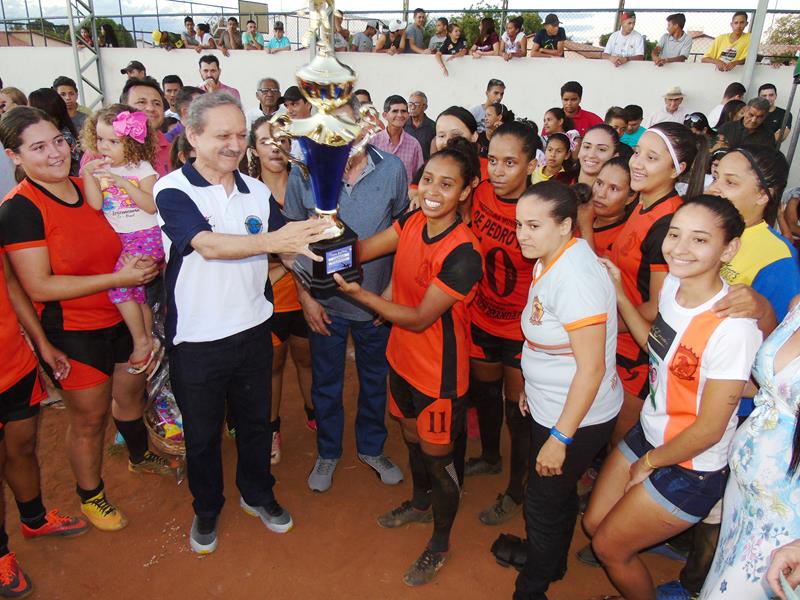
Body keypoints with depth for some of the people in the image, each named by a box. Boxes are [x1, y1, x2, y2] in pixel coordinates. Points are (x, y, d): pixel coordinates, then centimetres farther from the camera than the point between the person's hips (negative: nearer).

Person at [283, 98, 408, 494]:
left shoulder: (392, 169, -10)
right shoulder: (303, 174, -11)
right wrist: (305, 296, -4)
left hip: (377, 298, 1)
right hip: (325, 302, 0)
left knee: (375, 380, 18)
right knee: (326, 384, 16)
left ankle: (371, 448, 42)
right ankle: (328, 452, 40)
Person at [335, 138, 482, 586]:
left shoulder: (463, 254, -28)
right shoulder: (412, 222, -6)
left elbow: (419, 318, -25)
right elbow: (359, 250, -10)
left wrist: (358, 293, -29)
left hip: (440, 372, -7)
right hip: (404, 357, 7)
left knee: (437, 457, 12)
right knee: (412, 438, 28)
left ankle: (440, 543, 39)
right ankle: (420, 503, 57)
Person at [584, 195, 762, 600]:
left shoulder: (732, 328, -31)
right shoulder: (672, 283, -8)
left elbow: (709, 429, -22)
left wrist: (649, 463, -8)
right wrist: (619, 296, 3)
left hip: (691, 467, -7)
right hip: (648, 434, 7)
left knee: (609, 547, 10)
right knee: (593, 525, 19)